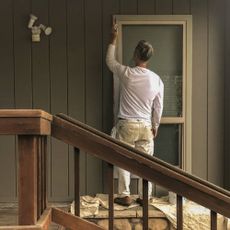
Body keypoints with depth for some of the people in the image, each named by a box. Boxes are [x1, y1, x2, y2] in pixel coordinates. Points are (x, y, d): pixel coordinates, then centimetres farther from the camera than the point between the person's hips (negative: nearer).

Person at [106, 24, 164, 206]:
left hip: (127, 124, -3)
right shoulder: (157, 79, -2)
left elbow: (110, 61, 11)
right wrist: (155, 126, 16)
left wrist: (114, 39, 21)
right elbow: (158, 107, 3)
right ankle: (144, 197, 15)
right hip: (146, 126, 3)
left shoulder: (127, 73, -10)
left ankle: (125, 196, 11)